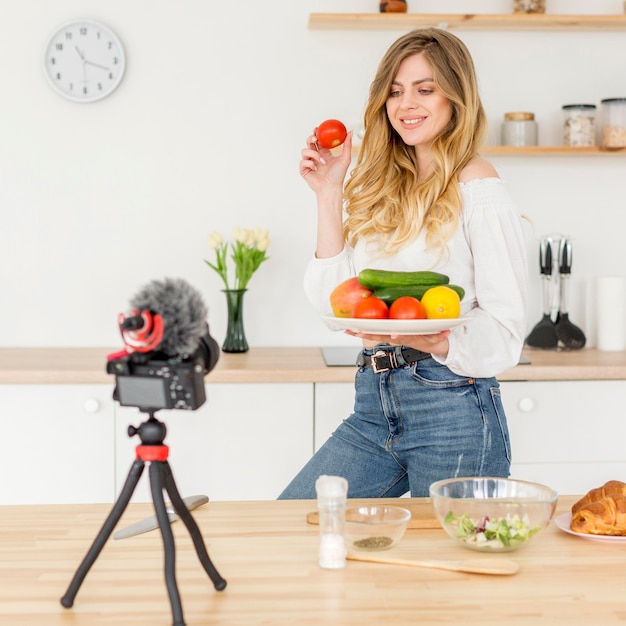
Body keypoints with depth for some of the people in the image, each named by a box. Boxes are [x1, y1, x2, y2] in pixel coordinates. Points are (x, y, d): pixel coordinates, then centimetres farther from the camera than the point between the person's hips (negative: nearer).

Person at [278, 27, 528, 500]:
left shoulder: (478, 188, -6)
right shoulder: (382, 189, 14)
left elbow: (505, 329, -10)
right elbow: (333, 299, 8)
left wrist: (427, 340, -29)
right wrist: (329, 194, 5)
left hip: (453, 411, -6)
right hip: (373, 406, 6)